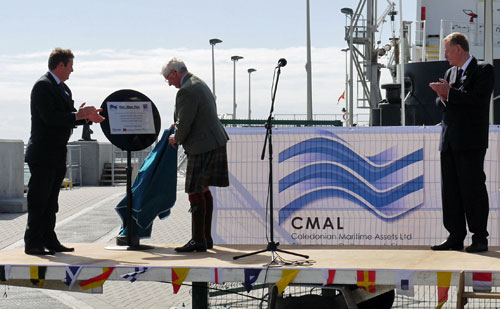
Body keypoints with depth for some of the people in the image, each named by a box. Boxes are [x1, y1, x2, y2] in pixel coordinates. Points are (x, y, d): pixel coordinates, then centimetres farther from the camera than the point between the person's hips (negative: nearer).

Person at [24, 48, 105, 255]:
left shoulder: (63, 88, 17)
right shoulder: (43, 85, -12)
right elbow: (50, 117, -22)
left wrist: (86, 116, 2)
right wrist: (79, 115, -19)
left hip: (57, 155, 9)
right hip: (42, 154, -9)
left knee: (51, 200, 13)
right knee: (38, 200, -6)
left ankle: (48, 240, 18)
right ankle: (32, 243, -3)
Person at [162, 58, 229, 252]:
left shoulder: (186, 92, -18)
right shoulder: (199, 84, 15)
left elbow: (184, 125, -19)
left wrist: (176, 139, 1)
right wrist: (179, 127, 19)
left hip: (203, 147, -11)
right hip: (215, 141, 11)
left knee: (195, 193, -6)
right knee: (203, 191, 15)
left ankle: (198, 240, -4)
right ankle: (206, 238, 20)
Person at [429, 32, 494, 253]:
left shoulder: (484, 70, -3)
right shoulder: (450, 72, 20)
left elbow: (478, 99, -16)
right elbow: (440, 104, 18)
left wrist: (450, 93, -16)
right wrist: (443, 97, -4)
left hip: (471, 142, -7)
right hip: (449, 141, 8)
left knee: (473, 189, -6)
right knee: (450, 191, 6)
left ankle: (479, 238, 0)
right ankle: (456, 237, 12)